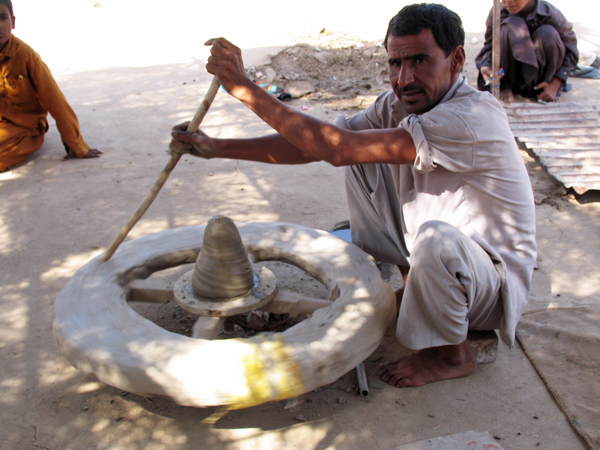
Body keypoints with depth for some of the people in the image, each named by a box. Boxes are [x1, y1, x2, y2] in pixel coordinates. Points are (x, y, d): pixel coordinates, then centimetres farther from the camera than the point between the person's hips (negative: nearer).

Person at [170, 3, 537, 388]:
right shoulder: (398, 104, -4)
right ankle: (414, 288, 9)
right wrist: (218, 148, -13)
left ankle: (452, 355, -9)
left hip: (495, 285, -7)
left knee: (435, 237, -41)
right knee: (362, 165, 2)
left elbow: (340, 149, -38)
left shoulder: (472, 117, -30)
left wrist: (246, 89, -34)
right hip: (439, 261, 7)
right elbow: (310, 148, -7)